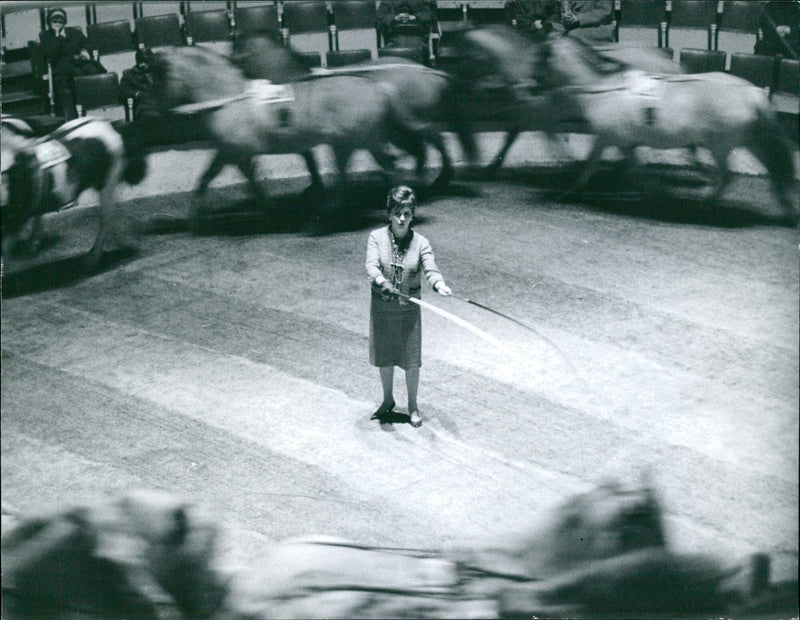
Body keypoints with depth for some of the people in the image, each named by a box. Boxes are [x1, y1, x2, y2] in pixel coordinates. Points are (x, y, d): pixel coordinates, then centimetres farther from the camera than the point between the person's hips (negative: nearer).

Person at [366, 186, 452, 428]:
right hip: (382, 309, 1)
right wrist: (380, 280, -43)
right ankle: (388, 400, 36)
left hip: (409, 310, -1)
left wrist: (439, 284, -42)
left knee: (411, 360, 5)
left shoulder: (420, 242, -7)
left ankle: (412, 405, 24)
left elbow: (430, 269, -20)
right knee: (384, 358, 15)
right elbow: (371, 265, -20)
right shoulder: (377, 237, -6)